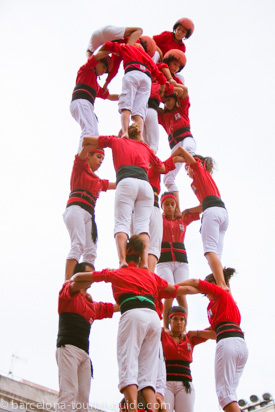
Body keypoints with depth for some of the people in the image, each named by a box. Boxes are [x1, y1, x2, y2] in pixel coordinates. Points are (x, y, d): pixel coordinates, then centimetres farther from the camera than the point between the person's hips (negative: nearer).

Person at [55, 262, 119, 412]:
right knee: (69, 392, -21)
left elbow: (117, 306, 28)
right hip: (68, 347, -7)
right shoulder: (68, 290, 8)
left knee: (83, 398, -3)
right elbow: (76, 282, -14)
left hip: (84, 352, 7)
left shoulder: (94, 305, 27)